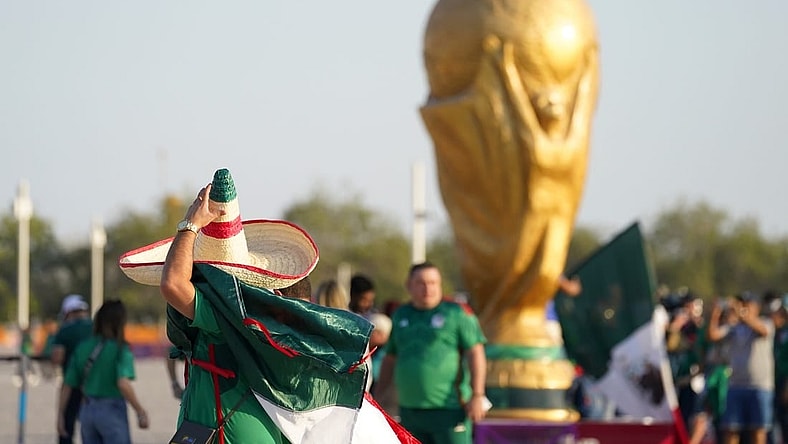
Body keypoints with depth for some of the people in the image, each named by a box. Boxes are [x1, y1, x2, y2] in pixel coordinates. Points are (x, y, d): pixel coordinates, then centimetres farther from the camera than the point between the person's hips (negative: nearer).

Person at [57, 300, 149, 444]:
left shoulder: (82, 347, 5)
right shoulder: (120, 349, -11)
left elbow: (68, 385, 6)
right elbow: (123, 384, -24)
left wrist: (61, 415, 14)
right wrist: (141, 412, -18)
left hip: (87, 410, 6)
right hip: (112, 410, -6)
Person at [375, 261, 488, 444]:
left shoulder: (456, 313, -1)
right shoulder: (400, 316, 15)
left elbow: (475, 353, -7)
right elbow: (390, 359, 22)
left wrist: (477, 395, -15)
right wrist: (375, 397, 19)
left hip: (449, 410, -6)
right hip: (409, 410, 6)